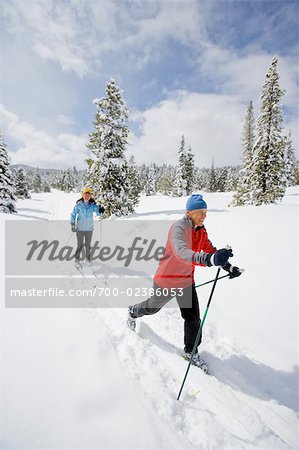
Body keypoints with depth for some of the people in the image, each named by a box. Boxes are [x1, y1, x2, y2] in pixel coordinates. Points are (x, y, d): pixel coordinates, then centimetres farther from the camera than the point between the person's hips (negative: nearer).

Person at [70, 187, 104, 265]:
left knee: (88, 244, 12)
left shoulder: (92, 205, -3)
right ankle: (77, 258, 23)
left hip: (89, 228, 2)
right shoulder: (78, 205, -8)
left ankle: (88, 257, 30)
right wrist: (72, 225, -6)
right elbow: (73, 214, -1)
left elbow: (98, 212, -13)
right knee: (80, 245, 4)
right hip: (80, 228, -2)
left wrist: (100, 210, -33)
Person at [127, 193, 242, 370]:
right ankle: (134, 312, 54)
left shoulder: (201, 231, -3)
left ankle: (191, 351, 33)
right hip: (167, 279, -6)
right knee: (153, 307, 21)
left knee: (193, 318, 8)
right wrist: (210, 259, -63)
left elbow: (210, 249, 2)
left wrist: (228, 266, -13)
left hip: (187, 281, 6)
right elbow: (182, 253, -47)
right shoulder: (179, 228, -29)